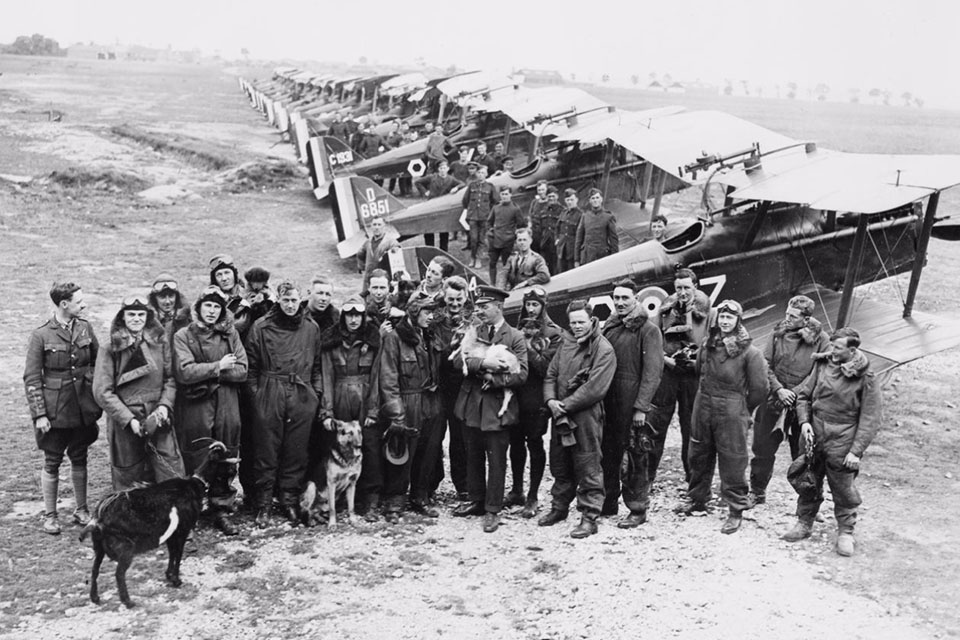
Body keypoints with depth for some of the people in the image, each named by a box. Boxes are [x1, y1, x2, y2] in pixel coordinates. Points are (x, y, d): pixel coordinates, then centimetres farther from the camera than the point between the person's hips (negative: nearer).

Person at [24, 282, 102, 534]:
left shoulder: (85, 328, 0)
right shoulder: (41, 335, -11)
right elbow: (31, 378, -9)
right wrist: (39, 414, -12)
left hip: (83, 407, 4)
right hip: (55, 410, -4)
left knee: (79, 458, 14)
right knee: (52, 462, 7)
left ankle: (81, 510, 27)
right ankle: (49, 515, 20)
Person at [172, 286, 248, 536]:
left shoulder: (230, 334, 9)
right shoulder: (183, 336, 1)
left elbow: (242, 371, 0)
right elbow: (184, 372, -13)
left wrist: (206, 372, -9)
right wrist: (218, 367, -10)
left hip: (227, 405, 3)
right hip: (195, 405, -3)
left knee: (226, 459, 5)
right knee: (197, 463, 0)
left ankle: (222, 510, 15)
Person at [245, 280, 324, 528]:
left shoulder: (311, 328, 9)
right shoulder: (261, 327, 1)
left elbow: (318, 365, 14)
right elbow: (251, 365, 3)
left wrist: (316, 393, 6)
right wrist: (255, 394, -4)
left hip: (302, 397, 2)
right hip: (269, 397, -2)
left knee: (297, 452, 6)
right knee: (267, 452, 2)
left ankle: (289, 501, 19)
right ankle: (263, 505, 12)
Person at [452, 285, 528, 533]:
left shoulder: (515, 337, -3)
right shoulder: (473, 333, 8)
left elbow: (520, 375, -10)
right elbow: (458, 361, -6)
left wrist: (493, 379, -18)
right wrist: (483, 363, -20)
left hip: (497, 407, -4)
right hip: (471, 404, 4)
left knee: (496, 461, 2)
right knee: (473, 458, 15)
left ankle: (492, 510, 12)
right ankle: (477, 501, 30)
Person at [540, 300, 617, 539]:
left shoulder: (603, 350, -11)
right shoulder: (566, 343, 11)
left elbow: (595, 388, -18)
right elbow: (551, 374, 12)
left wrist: (566, 405, -16)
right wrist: (551, 400, -6)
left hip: (586, 416, -7)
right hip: (561, 415, 7)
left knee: (588, 469, -1)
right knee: (560, 466, 18)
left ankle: (589, 518, 6)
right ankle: (559, 507, 34)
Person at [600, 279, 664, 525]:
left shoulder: (648, 330, -6)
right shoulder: (609, 327, 13)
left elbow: (652, 371, -12)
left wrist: (641, 407, -17)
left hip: (632, 403, -6)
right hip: (608, 402, 6)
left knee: (636, 457, -1)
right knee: (608, 453, 13)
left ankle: (638, 509, 8)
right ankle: (608, 503, 26)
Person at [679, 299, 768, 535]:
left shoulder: (749, 351, -12)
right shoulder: (707, 344, 4)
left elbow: (759, 387, -7)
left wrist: (742, 410, 2)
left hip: (732, 412, -6)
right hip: (703, 408, 6)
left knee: (732, 462, -1)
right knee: (698, 455, 17)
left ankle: (736, 511, 10)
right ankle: (696, 499, 34)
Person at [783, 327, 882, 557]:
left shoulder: (865, 378, -11)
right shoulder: (822, 364, 1)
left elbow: (870, 419, -10)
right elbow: (803, 394, 10)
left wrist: (856, 451, -14)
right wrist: (804, 421, -5)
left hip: (841, 443, -4)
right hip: (814, 436, 4)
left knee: (844, 490, 6)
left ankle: (846, 532, 23)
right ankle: (804, 523, 32)